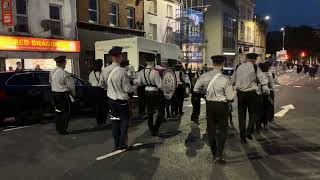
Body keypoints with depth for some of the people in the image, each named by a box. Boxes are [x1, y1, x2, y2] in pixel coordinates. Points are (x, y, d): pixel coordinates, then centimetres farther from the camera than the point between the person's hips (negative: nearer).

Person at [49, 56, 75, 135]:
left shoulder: (52, 72, 4)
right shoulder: (64, 73, -20)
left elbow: (50, 82, 13)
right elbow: (70, 85, -17)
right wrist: (73, 93, 0)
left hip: (54, 93, 8)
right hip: (63, 94, -8)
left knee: (58, 111, 19)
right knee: (66, 112, 3)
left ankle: (58, 128, 28)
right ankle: (62, 129, 6)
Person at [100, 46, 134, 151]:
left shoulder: (105, 70, -5)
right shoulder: (122, 71, -23)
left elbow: (102, 85, 8)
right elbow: (127, 89, -19)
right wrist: (134, 87, 0)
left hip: (111, 99, 5)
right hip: (122, 100, -5)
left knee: (114, 121, 14)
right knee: (125, 121, 11)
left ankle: (116, 144, 22)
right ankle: (122, 144, 12)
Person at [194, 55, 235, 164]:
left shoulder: (204, 76, -7)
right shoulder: (225, 79, -17)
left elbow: (196, 89, 4)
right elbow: (230, 97, -13)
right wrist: (232, 90, 7)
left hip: (209, 105, 4)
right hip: (222, 105, -3)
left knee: (211, 129, 14)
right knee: (222, 130, 9)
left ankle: (214, 153, 27)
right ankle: (218, 156, 2)